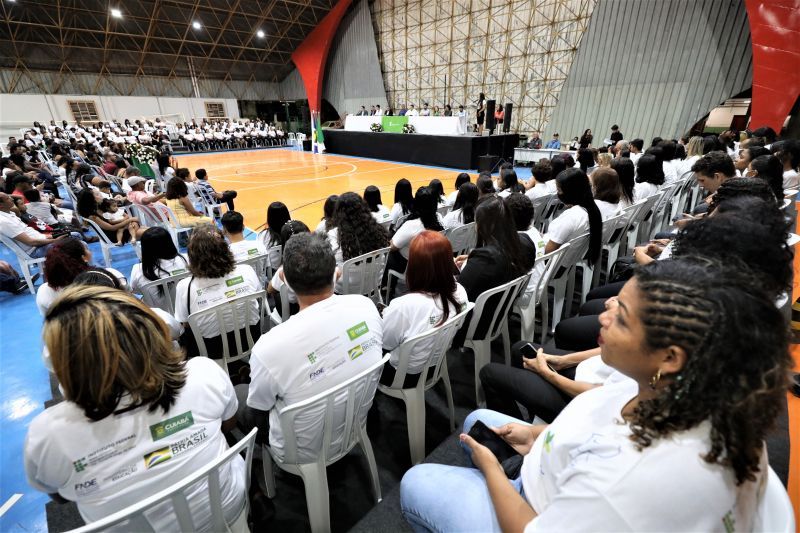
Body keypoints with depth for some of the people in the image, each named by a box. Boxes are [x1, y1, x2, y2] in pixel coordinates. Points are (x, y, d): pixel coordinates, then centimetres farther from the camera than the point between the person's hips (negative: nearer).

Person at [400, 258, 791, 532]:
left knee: (417, 483, 6)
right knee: (479, 422, 19)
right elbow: (618, 429, 2)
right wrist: (541, 435, -1)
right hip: (571, 491, 6)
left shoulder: (639, 476, -43)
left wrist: (491, 468, -11)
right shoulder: (689, 391, -20)